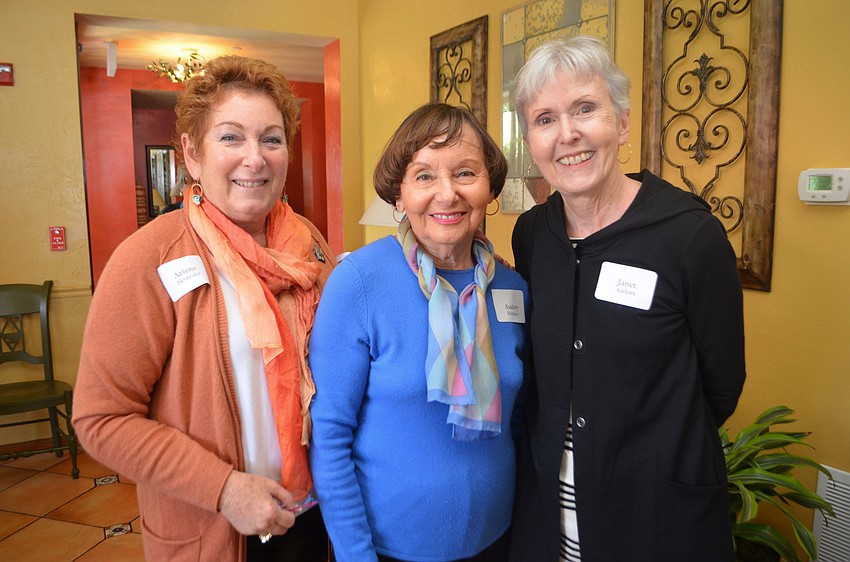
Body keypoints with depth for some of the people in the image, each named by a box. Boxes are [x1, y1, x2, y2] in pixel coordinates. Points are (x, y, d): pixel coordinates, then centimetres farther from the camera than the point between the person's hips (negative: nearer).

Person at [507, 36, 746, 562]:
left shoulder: (692, 235, -17)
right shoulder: (531, 233, -4)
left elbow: (722, 382, -7)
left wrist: (660, 452, 5)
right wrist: (559, 441, 8)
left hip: (659, 515, -3)